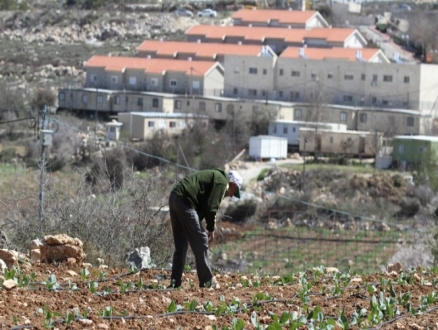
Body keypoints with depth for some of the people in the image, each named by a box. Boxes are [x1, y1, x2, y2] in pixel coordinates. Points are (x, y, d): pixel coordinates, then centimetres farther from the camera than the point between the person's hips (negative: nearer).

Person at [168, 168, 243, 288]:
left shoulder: (214, 176, 29)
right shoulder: (222, 182, -1)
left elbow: (202, 206, 26)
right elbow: (212, 207, -10)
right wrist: (211, 229, 0)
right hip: (185, 201, -10)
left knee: (180, 244, 16)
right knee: (200, 241, -2)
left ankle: (175, 281, 14)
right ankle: (206, 281, 1)